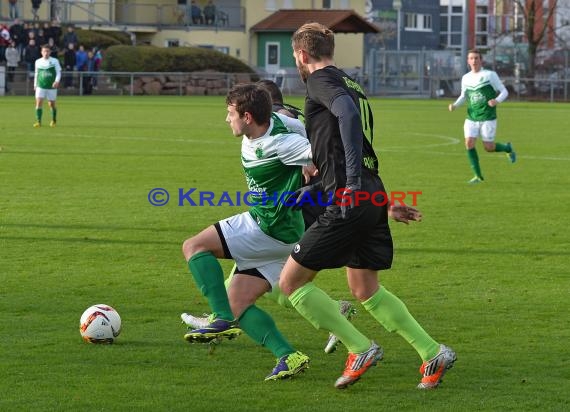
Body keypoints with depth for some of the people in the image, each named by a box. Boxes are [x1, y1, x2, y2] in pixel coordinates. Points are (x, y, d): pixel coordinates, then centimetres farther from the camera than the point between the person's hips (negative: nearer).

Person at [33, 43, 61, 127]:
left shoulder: (54, 61, -1)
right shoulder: (38, 62, 8)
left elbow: (58, 72, -1)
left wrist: (57, 81, -17)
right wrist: (35, 84, 17)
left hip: (51, 86, -1)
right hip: (40, 86, 1)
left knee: (52, 104, 7)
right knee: (39, 102, -14)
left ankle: (54, 120, 30)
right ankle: (38, 121, -14)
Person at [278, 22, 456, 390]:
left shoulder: (320, 80, -4)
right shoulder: (351, 86, 23)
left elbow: (347, 112, -24)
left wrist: (353, 181, -29)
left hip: (349, 200, -9)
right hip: (373, 195, 9)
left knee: (292, 281, -1)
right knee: (366, 289, 20)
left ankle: (361, 349, -1)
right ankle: (433, 353, 15)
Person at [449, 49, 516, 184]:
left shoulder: (490, 75, -6)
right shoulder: (466, 78, 7)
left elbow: (504, 91, -4)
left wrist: (497, 100, -26)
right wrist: (454, 105, 0)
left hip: (488, 118, -4)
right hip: (471, 118, 4)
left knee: (488, 147, -2)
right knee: (469, 143, -12)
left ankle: (508, 148, 32)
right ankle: (478, 175, -2)